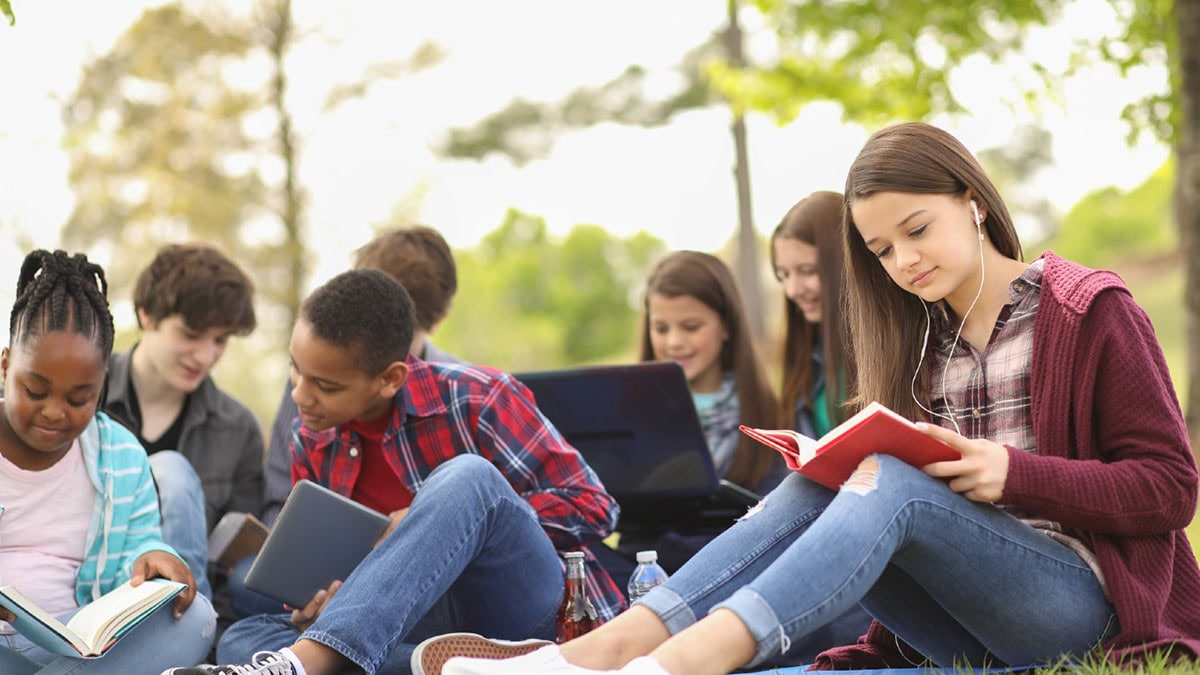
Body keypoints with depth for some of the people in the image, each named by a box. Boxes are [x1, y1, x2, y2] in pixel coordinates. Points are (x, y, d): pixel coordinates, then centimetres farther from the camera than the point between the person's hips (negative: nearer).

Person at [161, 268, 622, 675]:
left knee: (467, 476, -32)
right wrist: (315, 609, -9)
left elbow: (594, 508, -8)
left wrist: (451, 517, -16)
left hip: (521, 603, -4)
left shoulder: (476, 401, -8)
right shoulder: (311, 444, 8)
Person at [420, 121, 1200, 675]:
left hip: (1078, 600, -5)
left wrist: (1015, 474, -17)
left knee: (890, 482, -30)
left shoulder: (1092, 313, 0)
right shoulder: (923, 339, 17)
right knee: (819, 483, -19)